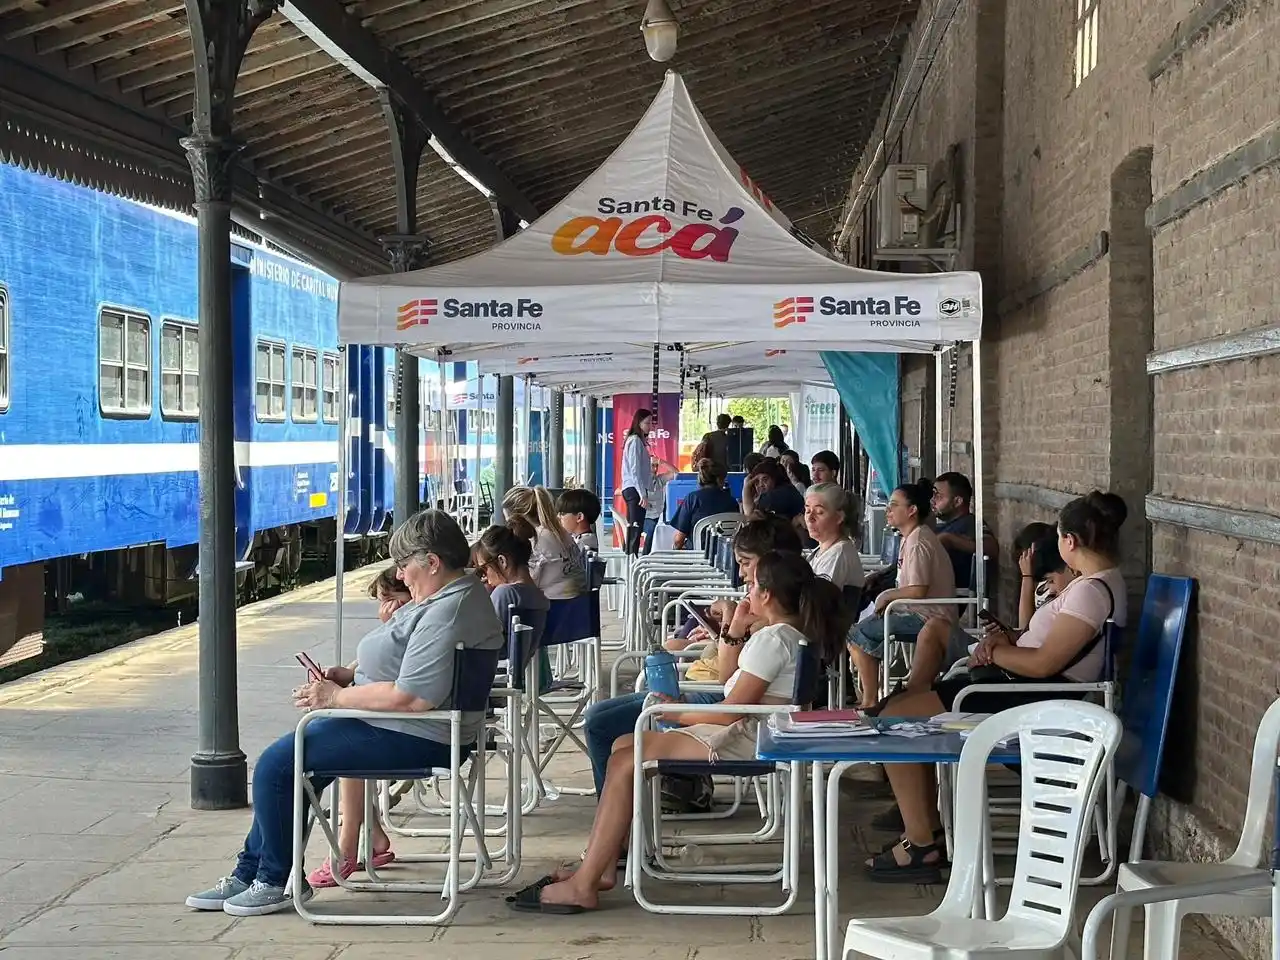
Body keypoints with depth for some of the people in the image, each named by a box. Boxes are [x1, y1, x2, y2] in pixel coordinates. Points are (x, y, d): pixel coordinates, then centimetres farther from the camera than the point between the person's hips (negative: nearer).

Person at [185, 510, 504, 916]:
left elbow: (411, 697, -31)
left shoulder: (448, 614, -25)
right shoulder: (457, 592, 9)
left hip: (408, 739, -12)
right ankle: (249, 873, 24)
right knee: (285, 761, 17)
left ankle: (275, 880, 7)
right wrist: (348, 673, 5)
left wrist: (338, 696, -19)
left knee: (275, 767, -8)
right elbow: (402, 662, 21)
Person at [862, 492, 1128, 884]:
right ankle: (927, 828, 12)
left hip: (1033, 703, -11)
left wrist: (995, 650, -8)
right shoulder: (1099, 582, 14)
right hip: (1025, 690, 11)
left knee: (895, 718, -11)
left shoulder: (1092, 591, -20)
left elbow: (1043, 663, -24)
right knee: (902, 706, 13)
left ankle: (922, 846, -6)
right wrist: (1007, 637, 2)